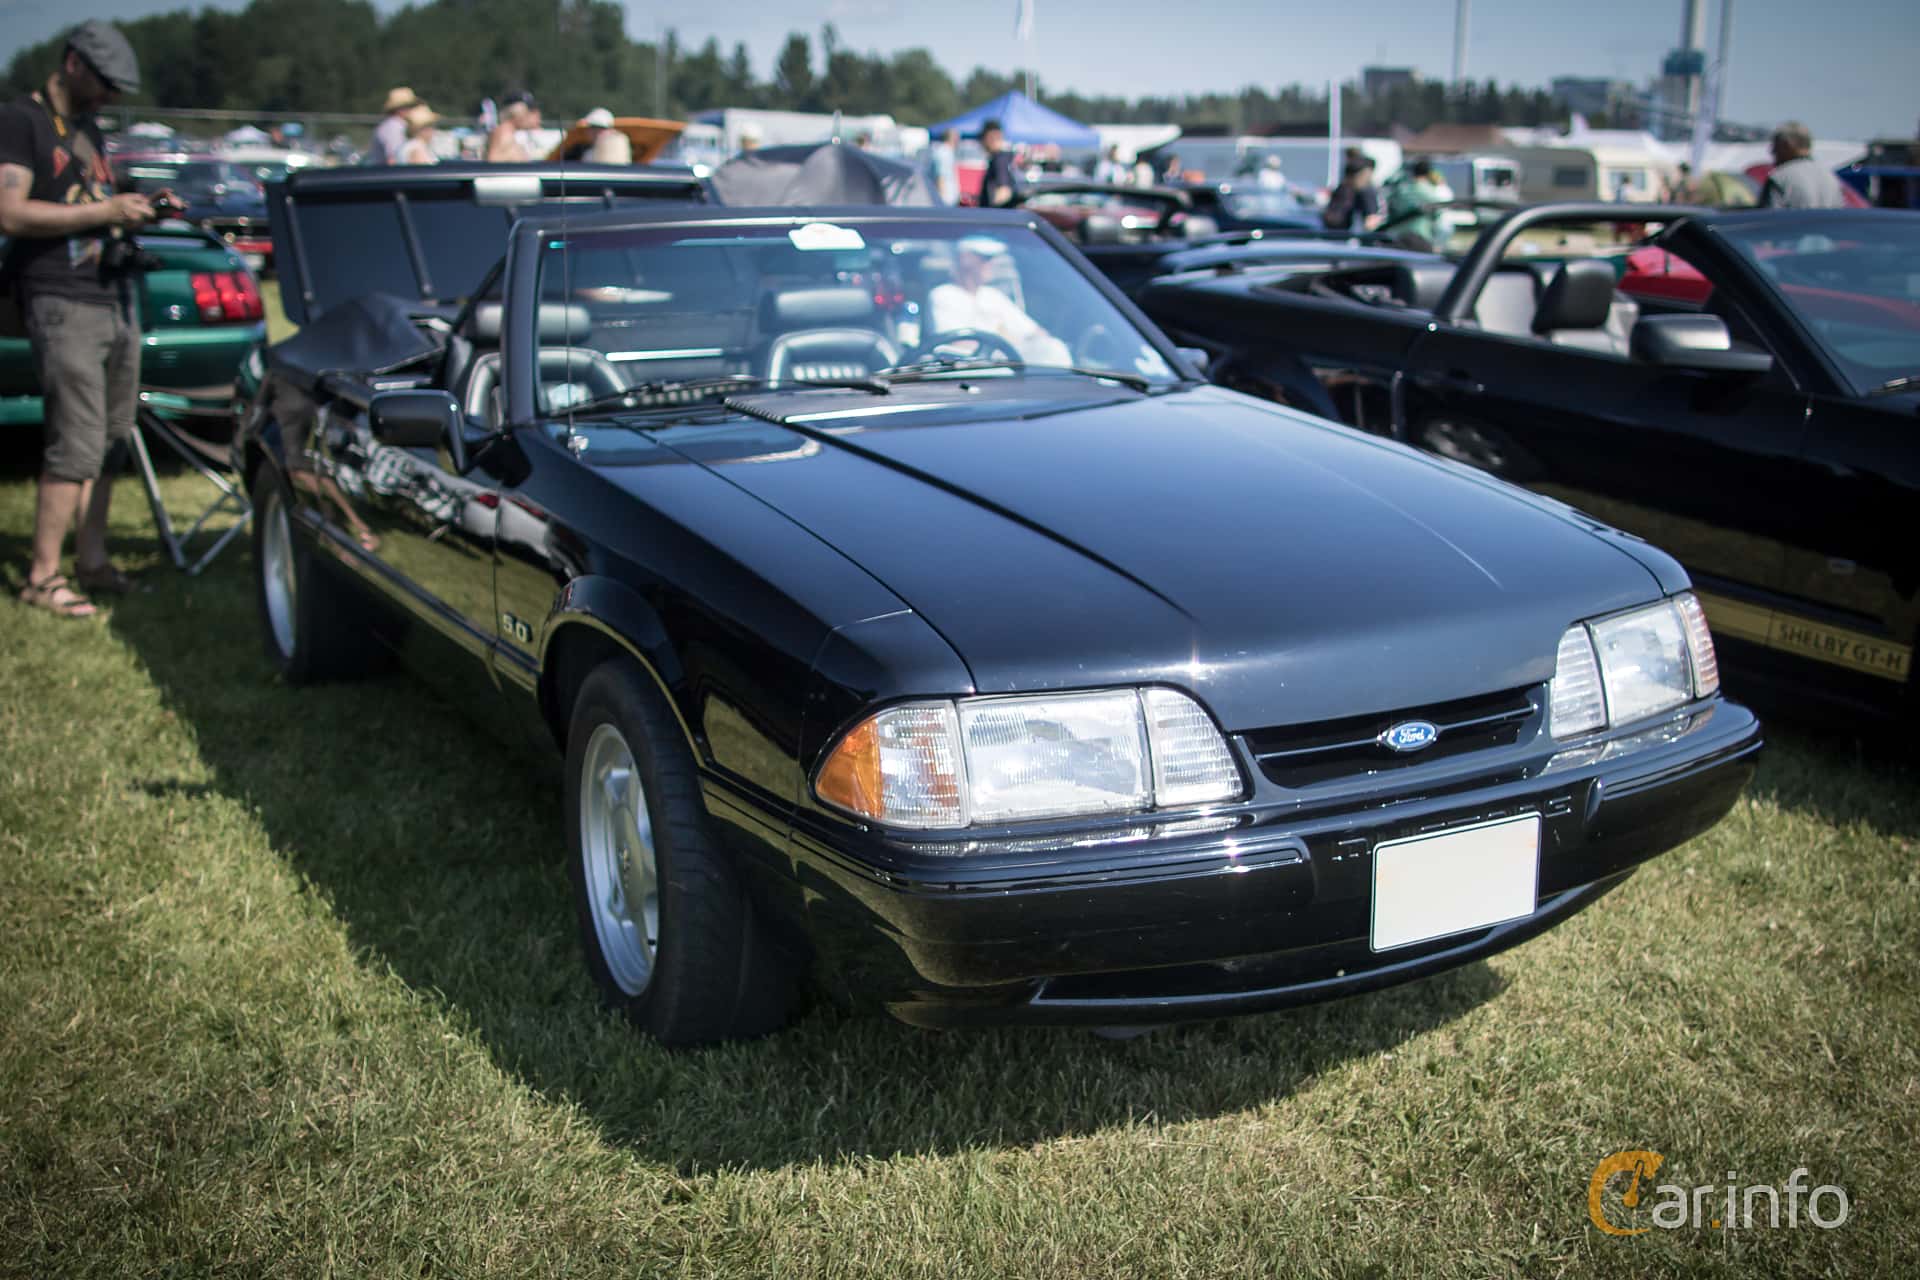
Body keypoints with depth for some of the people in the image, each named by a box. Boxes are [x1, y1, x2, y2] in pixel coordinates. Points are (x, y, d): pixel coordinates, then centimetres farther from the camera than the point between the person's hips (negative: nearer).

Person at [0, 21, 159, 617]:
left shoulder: (88, 130, 21)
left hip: (116, 299, 8)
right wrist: (104, 211, -17)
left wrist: (140, 207, 8)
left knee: (109, 441, 9)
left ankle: (92, 561, 16)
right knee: (76, 448, -11)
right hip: (65, 305, -8)